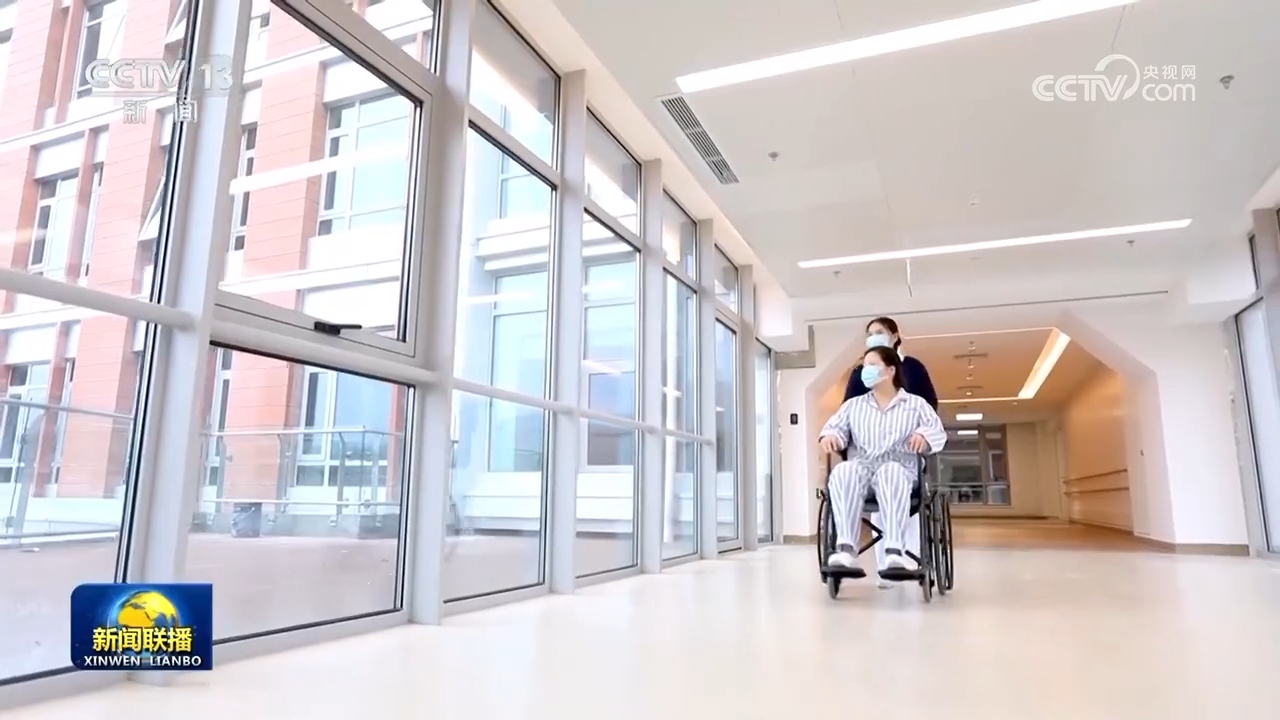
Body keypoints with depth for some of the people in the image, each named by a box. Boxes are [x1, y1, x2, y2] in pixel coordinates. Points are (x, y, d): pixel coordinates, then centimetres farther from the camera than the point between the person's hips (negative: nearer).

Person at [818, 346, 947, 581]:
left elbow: (938, 432, 7)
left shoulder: (916, 403, 22)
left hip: (899, 467, -2)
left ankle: (894, 553, -55)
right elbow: (835, 426, 15)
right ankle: (846, 550, -50)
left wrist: (924, 435, -17)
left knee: (890, 473, -42)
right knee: (843, 471, -37)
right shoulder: (853, 404, 29)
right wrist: (830, 435, -11)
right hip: (861, 465, 2)